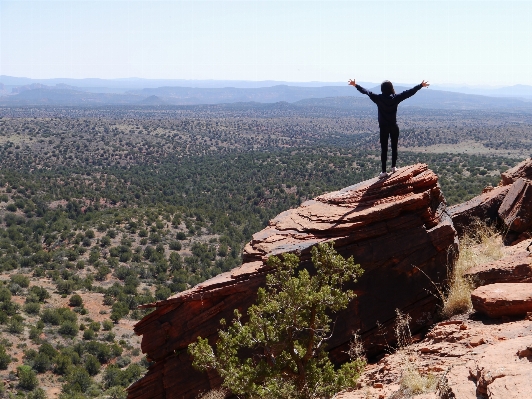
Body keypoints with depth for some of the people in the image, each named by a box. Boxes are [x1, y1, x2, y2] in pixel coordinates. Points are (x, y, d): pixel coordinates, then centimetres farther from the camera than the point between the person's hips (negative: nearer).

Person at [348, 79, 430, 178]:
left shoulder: (378, 98, -11)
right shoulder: (395, 98, -9)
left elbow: (366, 91, -1)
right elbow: (409, 92, -3)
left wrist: (355, 85, 11)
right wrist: (421, 85, 6)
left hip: (383, 127, -1)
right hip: (394, 127, 1)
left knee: (384, 149, 2)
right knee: (394, 147, 16)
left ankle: (384, 171, 2)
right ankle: (394, 167, 24)